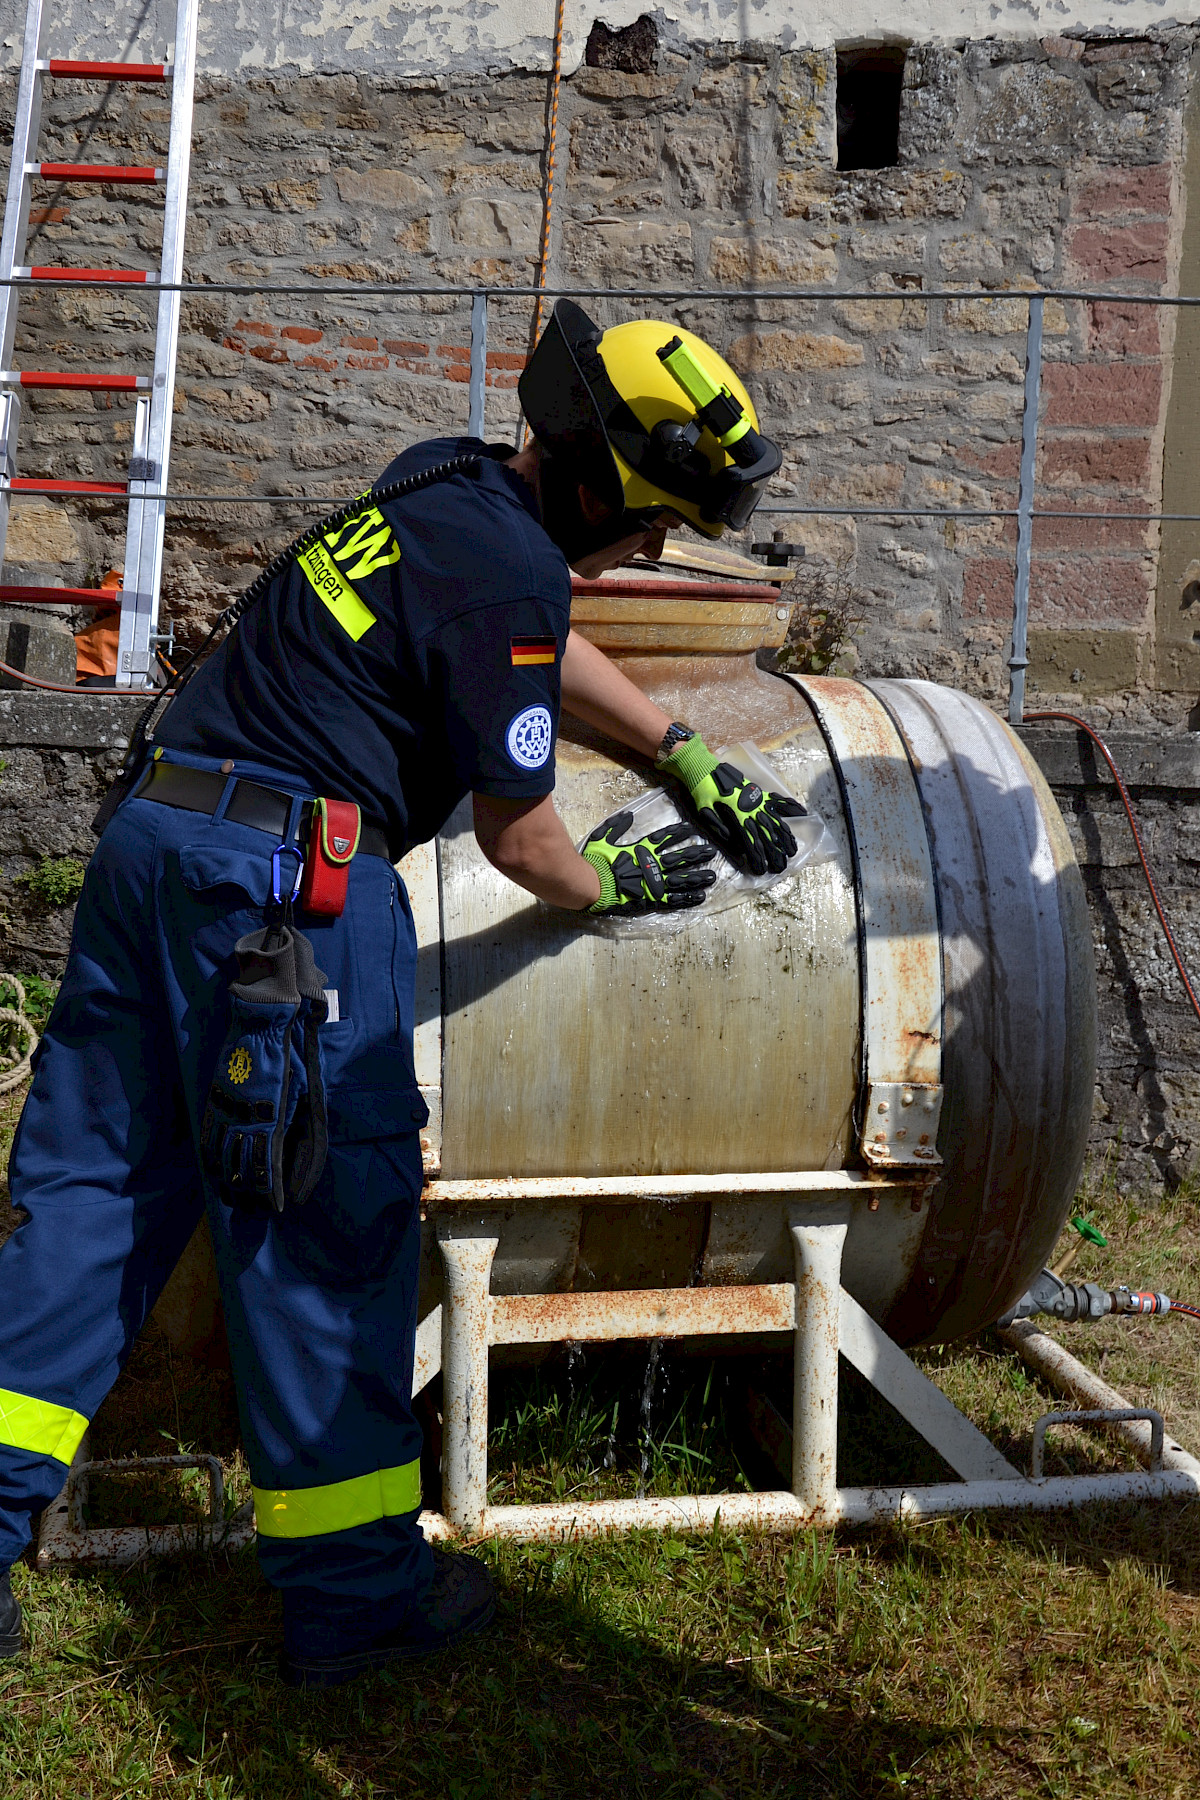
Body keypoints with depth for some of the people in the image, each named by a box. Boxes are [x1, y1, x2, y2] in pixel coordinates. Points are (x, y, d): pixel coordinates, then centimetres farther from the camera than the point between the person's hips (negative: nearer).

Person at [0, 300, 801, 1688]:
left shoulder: (443, 483, 16)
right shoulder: (512, 570, -11)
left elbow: (548, 656, 33)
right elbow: (518, 840, -4)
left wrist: (693, 761, 36)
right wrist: (611, 882, 16)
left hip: (152, 831, 9)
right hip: (287, 875, -9)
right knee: (326, 1227, 1)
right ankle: (352, 1593, 13)